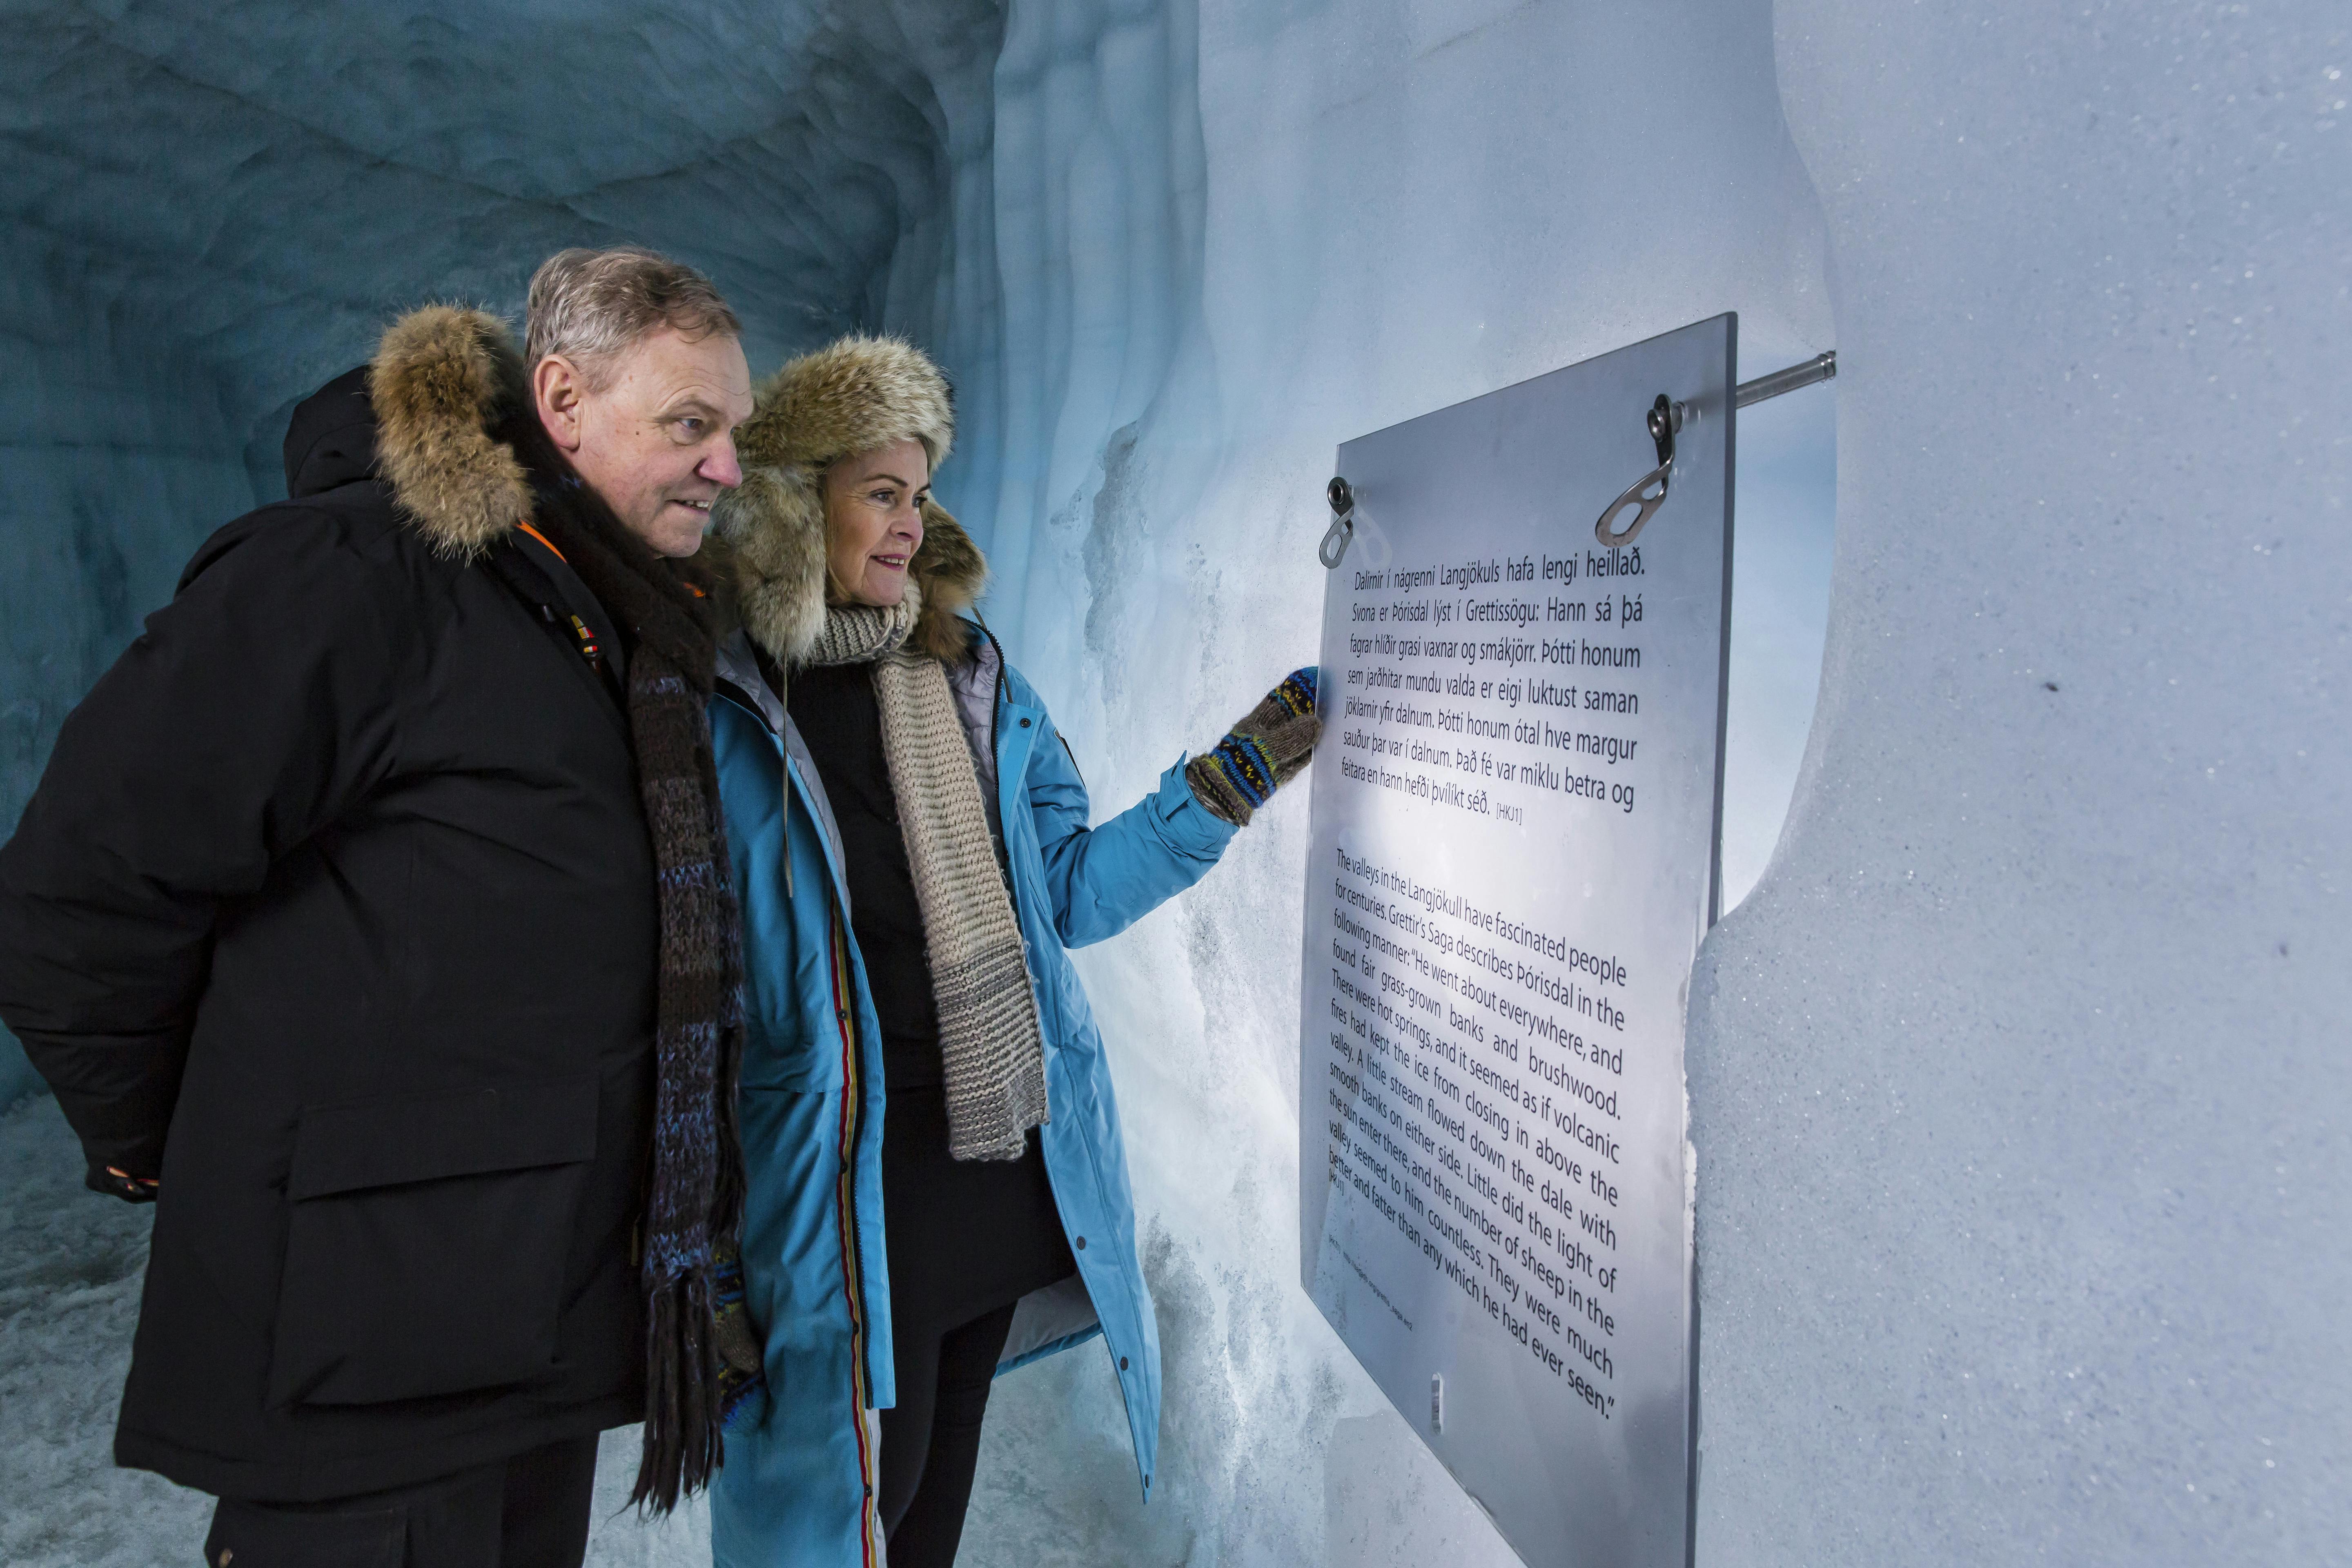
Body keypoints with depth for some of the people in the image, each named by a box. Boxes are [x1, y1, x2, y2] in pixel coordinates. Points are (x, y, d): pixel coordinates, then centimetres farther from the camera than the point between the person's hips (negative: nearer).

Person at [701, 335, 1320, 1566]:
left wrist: (1241, 772, 2)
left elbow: (1068, 890, 8)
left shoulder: (975, 683, 7)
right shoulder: (716, 707, -9)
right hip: (848, 1187, -5)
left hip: (1009, 1159, 5)